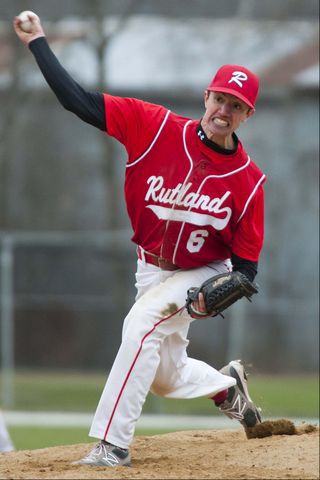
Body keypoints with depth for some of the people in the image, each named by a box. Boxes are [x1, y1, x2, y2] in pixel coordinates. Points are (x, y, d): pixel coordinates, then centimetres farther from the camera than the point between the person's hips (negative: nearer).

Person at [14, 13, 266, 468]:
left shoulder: (248, 180, -17)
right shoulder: (155, 127, -16)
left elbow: (246, 260, -10)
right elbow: (78, 99, -17)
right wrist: (38, 42, -21)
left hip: (204, 274, -4)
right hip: (152, 271, 4)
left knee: (142, 324, -29)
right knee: (165, 376, 13)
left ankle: (113, 443, -28)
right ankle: (228, 384, 46)